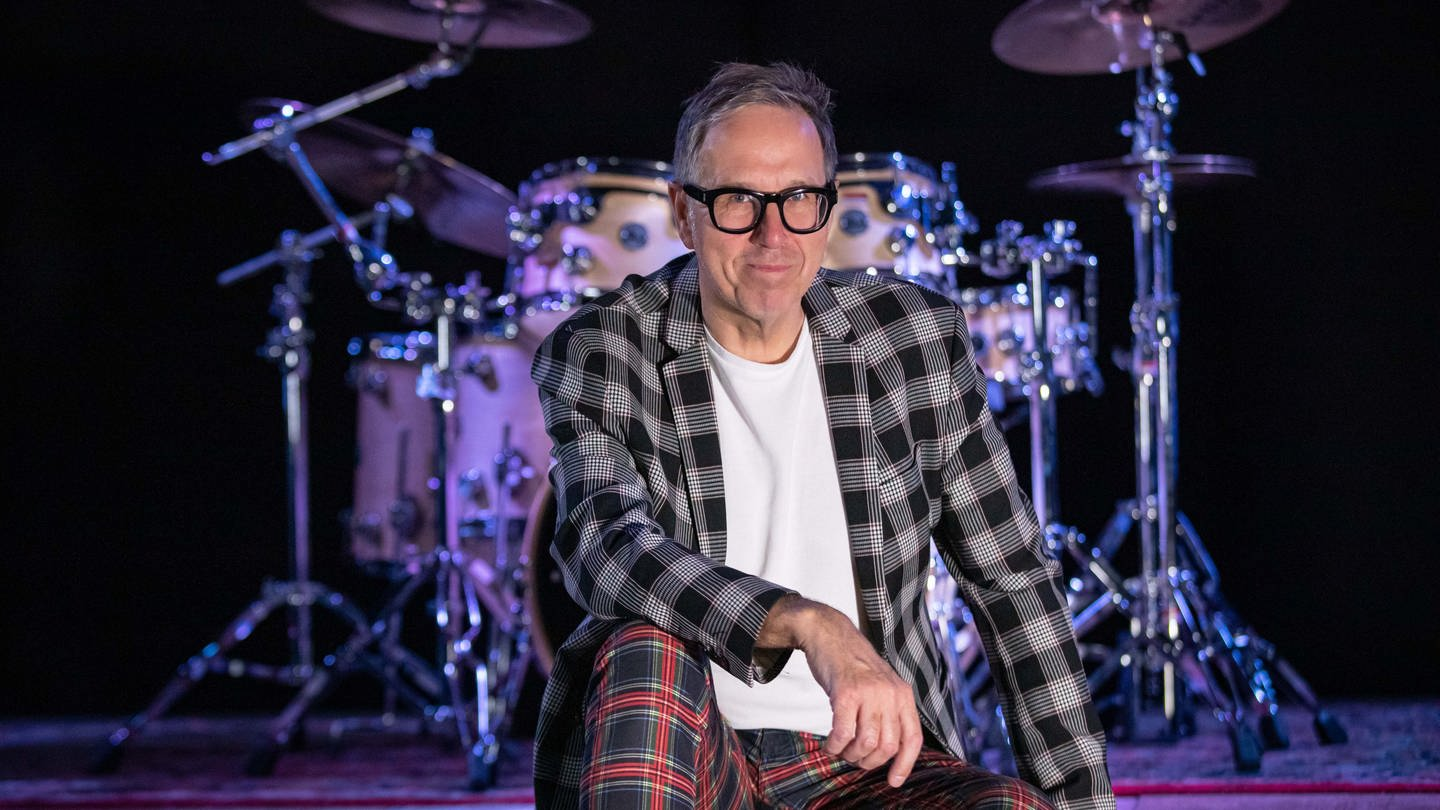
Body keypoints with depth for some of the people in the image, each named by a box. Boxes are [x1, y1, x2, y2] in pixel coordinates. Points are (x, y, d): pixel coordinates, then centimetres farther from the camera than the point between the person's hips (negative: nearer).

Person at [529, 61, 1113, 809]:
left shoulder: (918, 340, 1)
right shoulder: (596, 355, -7)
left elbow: (1014, 582, 5)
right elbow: (604, 547, -26)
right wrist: (815, 627, -42)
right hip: (683, 750, -1)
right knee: (646, 653, -34)